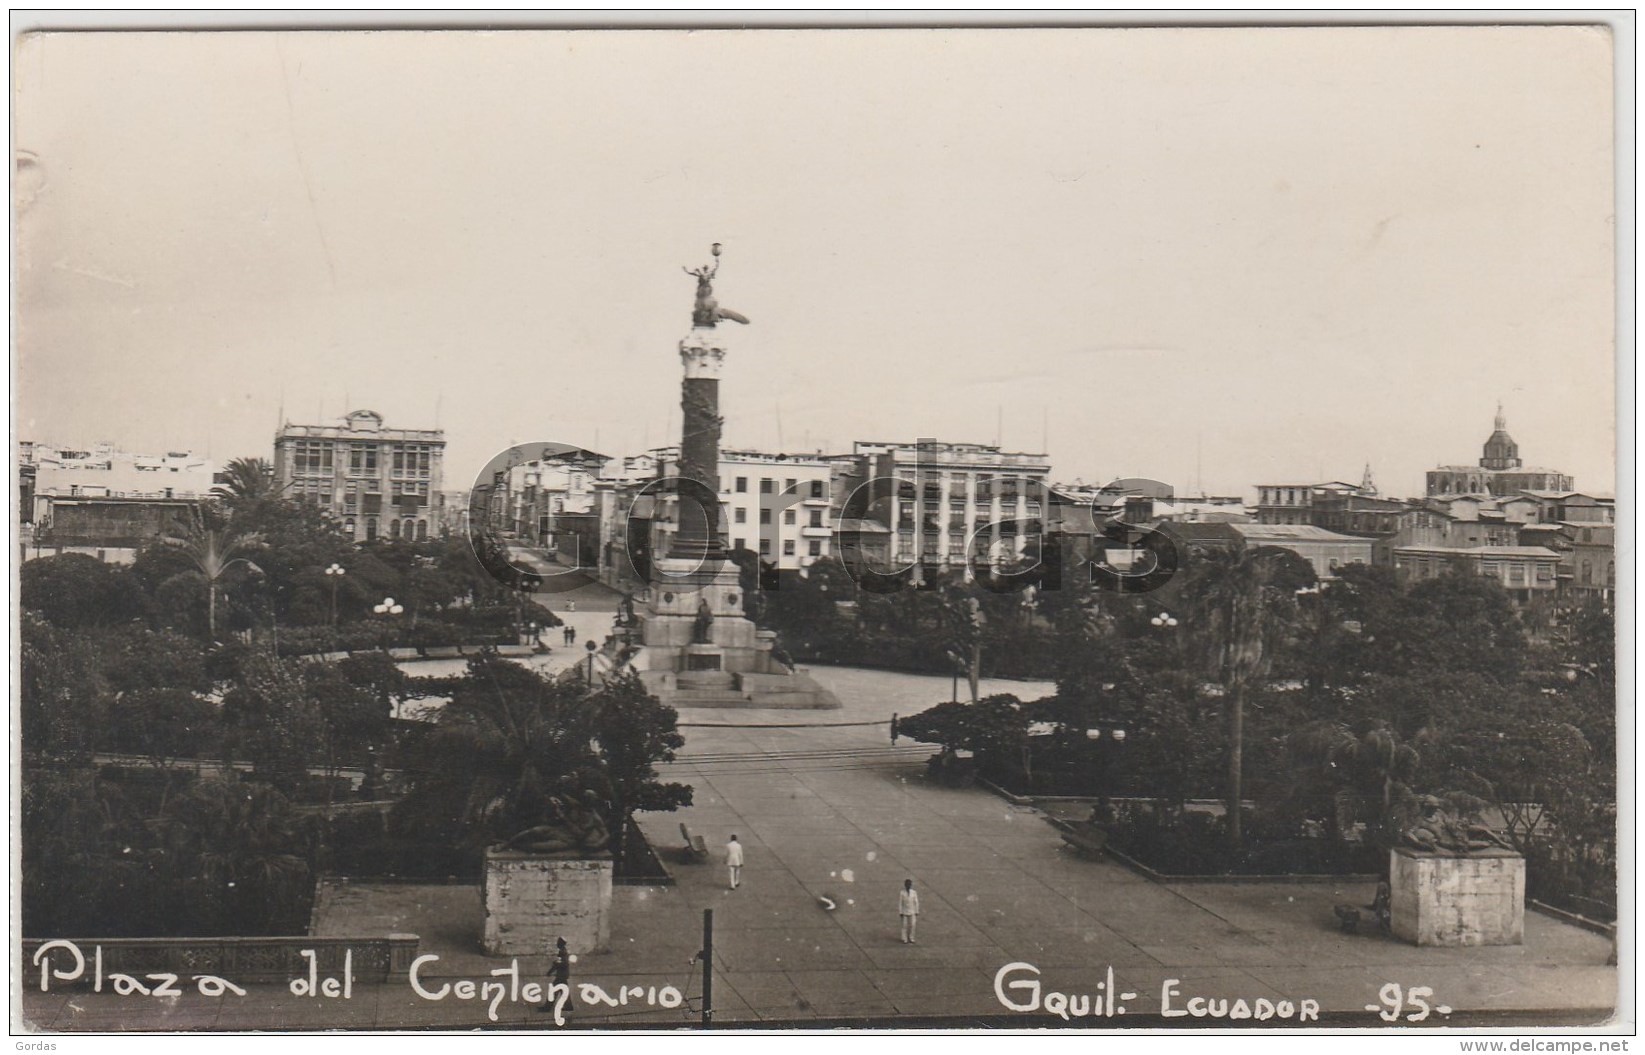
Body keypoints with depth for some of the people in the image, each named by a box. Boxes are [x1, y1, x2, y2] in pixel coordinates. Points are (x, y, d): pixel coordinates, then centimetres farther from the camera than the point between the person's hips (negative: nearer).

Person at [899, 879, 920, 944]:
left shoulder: (914, 893, -2)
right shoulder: (902, 893, -8)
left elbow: (916, 903, 4)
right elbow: (900, 904, -4)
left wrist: (917, 912, 4)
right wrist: (900, 913, -5)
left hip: (912, 912, 2)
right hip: (905, 913, -2)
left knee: (912, 926, 3)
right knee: (905, 926, 1)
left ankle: (911, 939, 14)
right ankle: (905, 940, 9)